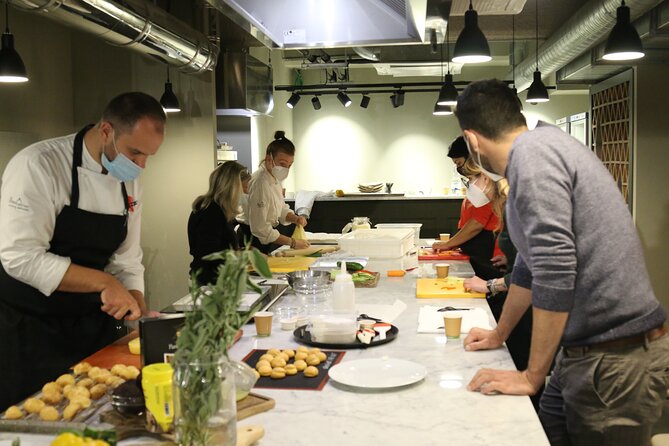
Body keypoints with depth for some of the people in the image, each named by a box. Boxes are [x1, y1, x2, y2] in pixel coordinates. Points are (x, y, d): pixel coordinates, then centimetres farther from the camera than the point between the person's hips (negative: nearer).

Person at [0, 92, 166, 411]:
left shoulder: (129, 182, 2)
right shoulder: (39, 166, -19)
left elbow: (126, 259, 7)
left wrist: (139, 310, -7)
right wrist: (104, 282, -27)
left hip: (92, 324, 6)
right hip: (28, 329, -6)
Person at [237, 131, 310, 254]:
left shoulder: (274, 177, 3)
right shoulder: (260, 183, -25)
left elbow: (281, 209, 14)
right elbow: (260, 229, -26)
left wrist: (295, 218, -8)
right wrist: (292, 243, -23)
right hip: (253, 241, -9)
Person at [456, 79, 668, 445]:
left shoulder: (532, 152, -17)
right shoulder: (545, 145, 13)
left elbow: (554, 272, -24)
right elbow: (533, 262, 22)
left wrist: (532, 376, -15)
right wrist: (498, 334, 30)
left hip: (616, 359, -9)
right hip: (588, 350, 9)